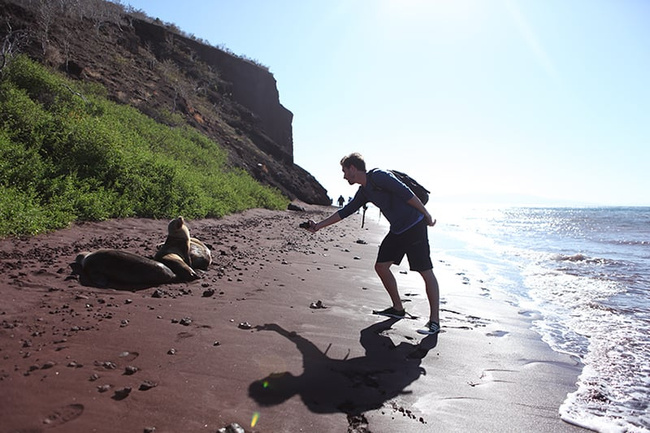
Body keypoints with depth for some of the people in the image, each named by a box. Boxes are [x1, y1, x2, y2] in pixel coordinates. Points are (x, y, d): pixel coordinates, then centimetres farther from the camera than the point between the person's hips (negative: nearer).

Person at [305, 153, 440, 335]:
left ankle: (434, 321, -1)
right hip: (397, 230, 9)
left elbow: (406, 193, -15)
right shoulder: (364, 192, 14)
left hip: (414, 226, -9)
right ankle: (398, 308, 23)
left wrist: (426, 215, -13)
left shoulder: (378, 176, -13)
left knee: (426, 272, -6)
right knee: (381, 267, 9)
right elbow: (345, 212, 20)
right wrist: (319, 226, 21)